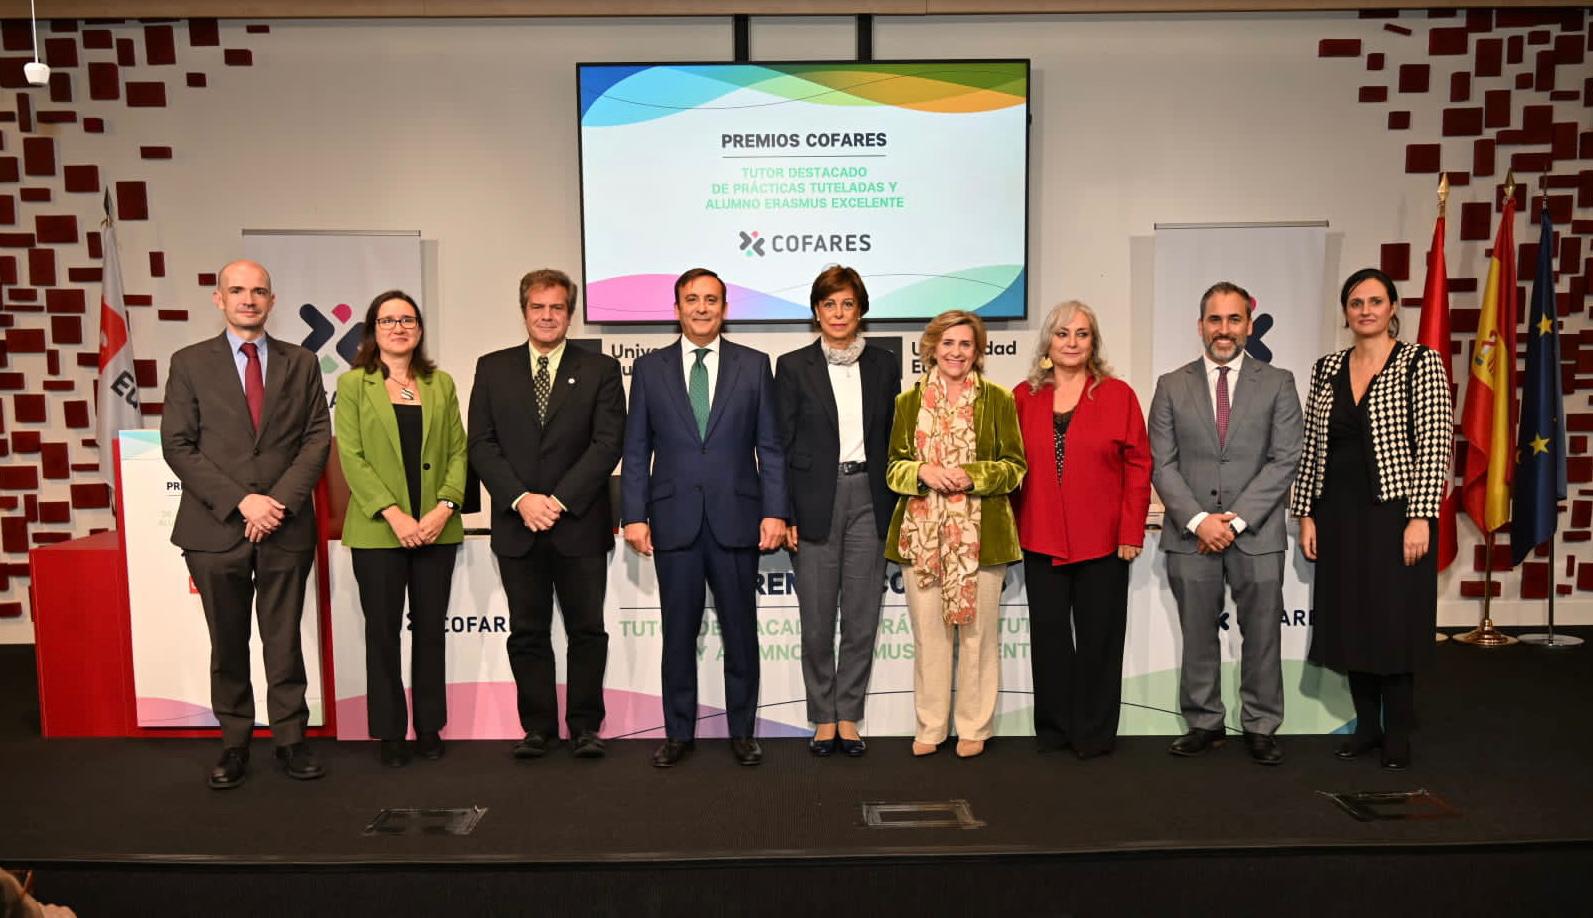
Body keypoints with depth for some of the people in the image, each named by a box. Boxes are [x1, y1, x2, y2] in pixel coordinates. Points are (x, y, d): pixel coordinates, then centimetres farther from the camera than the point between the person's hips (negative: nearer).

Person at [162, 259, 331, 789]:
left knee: (285, 640, 6)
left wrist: (280, 500, -10)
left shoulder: (301, 364, 9)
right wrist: (241, 502, -11)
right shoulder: (189, 364, 5)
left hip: (285, 526, 0)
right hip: (215, 527, 0)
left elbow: (317, 438, 3)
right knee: (228, 644, 9)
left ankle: (290, 740, 16)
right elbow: (178, 446, -2)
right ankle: (234, 743, 21)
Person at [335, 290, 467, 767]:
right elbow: (351, 457, -5)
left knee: (430, 629, 8)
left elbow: (458, 452, 6)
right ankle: (390, 733, 16)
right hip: (377, 531, -2)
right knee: (383, 631, 5)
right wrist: (394, 514, -15)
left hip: (436, 528, 2)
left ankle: (430, 727, 19)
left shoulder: (441, 384, 10)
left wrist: (444, 506, -9)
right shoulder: (353, 384, 2)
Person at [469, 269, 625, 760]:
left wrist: (560, 499, -14)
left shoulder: (600, 369, 3)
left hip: (580, 523, -1)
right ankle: (538, 727, 19)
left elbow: (607, 443, -5)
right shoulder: (493, 368, 9)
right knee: (527, 632, 8)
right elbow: (481, 443, 3)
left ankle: (585, 726, 16)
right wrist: (521, 499, -11)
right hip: (517, 525, 2)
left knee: (587, 628, 4)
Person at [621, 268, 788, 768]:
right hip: (674, 520, 1)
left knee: (741, 632, 8)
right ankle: (678, 733, 22)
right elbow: (636, 449, 6)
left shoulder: (754, 365, 5)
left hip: (736, 519, 0)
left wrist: (774, 511, -5)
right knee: (678, 633, 8)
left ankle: (742, 732, 21)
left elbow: (770, 446, 3)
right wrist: (634, 515, -2)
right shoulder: (650, 368, 7)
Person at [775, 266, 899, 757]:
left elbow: (893, 436, 10)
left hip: (869, 499, 2)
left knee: (862, 617, 5)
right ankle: (823, 719, 18)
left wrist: (893, 504, 3)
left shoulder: (884, 364, 8)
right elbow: (782, 445, 0)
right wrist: (784, 514, -6)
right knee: (817, 621, 4)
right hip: (815, 501, -2)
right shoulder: (794, 367, 1)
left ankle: (848, 716, 19)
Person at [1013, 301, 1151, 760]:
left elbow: (1138, 466, -1)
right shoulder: (1023, 398, 6)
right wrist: (1009, 527, 1)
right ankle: (1053, 728, 24)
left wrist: (1131, 531, -7)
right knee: (1049, 636, 10)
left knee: (1099, 637, 7)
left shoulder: (1118, 395, 1)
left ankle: (1094, 731, 21)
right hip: (1041, 542, 2)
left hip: (1103, 542, -2)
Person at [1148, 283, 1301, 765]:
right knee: (1197, 636, 8)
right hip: (1190, 534, 1)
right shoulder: (1171, 386, 7)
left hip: (1256, 534, -1)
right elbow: (1162, 465, 2)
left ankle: (1260, 727, 19)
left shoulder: (1277, 383, 5)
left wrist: (1237, 518, -11)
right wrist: (1198, 520, -11)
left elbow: (1285, 460, -2)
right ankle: (1204, 724, 21)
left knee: (1262, 635, 6)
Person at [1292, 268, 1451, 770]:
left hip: (1394, 512, -4)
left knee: (1394, 623, 3)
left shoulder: (1420, 362, -4)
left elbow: (1435, 444, -10)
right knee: (1350, 623, 10)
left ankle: (1398, 732, 19)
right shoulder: (1327, 368, 8)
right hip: (1338, 516, 4)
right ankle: (1367, 724, 25)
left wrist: (1420, 517, -16)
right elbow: (1311, 446, 9)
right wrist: (1306, 513, 5)